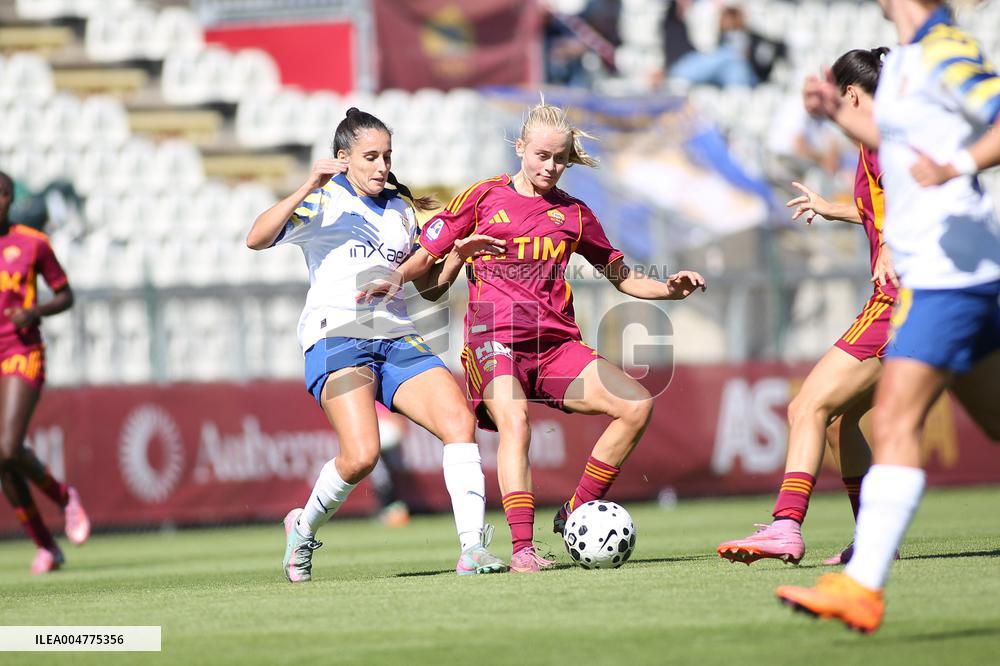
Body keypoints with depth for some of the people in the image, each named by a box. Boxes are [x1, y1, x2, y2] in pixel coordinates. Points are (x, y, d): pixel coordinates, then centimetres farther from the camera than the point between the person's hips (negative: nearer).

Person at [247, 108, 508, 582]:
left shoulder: (401, 209, 21)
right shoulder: (323, 202, 4)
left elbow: (430, 287, 25)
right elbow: (257, 239, -13)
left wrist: (457, 255, 6)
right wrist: (307, 189, -21)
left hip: (397, 339, 6)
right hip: (336, 337, -6)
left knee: (459, 419, -17)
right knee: (361, 455, -24)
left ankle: (472, 548, -18)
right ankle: (304, 529, 5)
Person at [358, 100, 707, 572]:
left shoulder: (573, 214, 14)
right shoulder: (484, 197, 6)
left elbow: (622, 278, 22)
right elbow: (425, 258, 9)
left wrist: (669, 289, 5)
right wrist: (394, 279, -11)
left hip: (555, 344, 4)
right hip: (495, 338, -4)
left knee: (636, 405, -13)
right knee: (514, 421, -31)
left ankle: (576, 514, 0)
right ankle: (522, 547, -36)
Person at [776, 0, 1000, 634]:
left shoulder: (948, 52, -14)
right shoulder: (906, 58, 15)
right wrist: (837, 112, 20)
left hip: (948, 267, -10)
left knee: (896, 420, -15)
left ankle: (863, 587, -20)